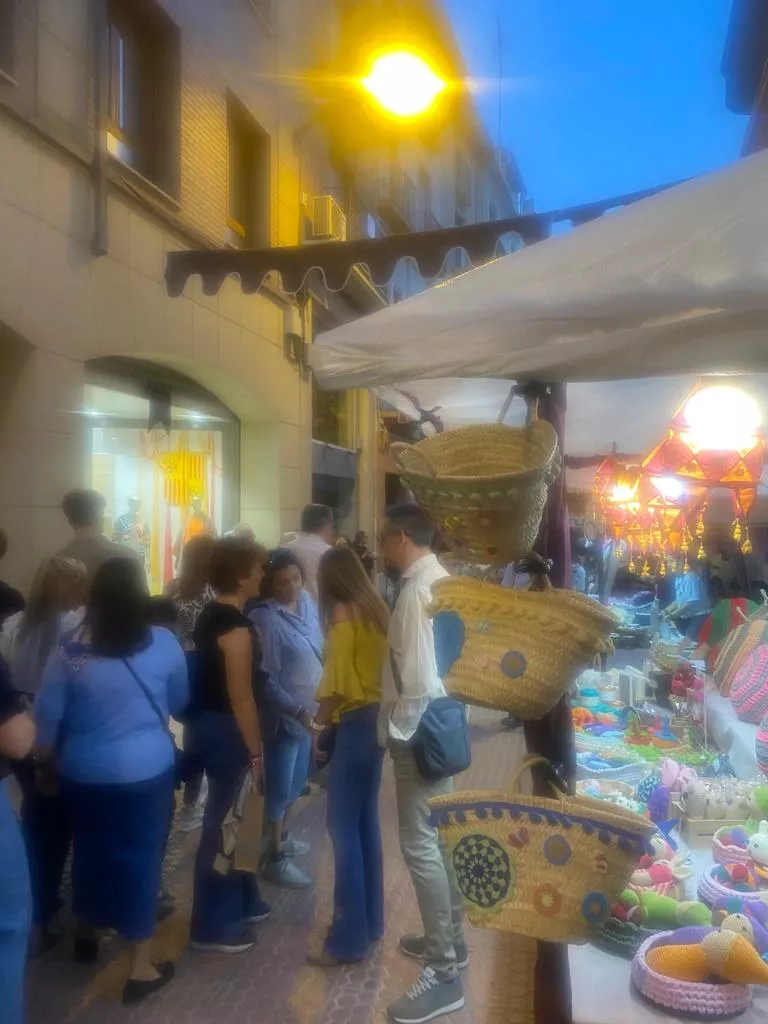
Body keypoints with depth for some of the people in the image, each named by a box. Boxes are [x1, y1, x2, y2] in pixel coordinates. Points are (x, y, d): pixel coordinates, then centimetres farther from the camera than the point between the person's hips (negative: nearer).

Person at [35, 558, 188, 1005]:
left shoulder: (71, 650, -11)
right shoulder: (164, 643, -11)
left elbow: (48, 715, -4)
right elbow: (180, 702, 4)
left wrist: (45, 757, 13)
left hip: (84, 772, 2)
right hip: (147, 770, -2)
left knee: (91, 849, 22)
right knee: (140, 856, 10)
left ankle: (88, 933, 45)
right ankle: (142, 969, 19)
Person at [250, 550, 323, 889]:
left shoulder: (308, 603, 0)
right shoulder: (265, 619, -22)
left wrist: (317, 704, 8)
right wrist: (289, 710, -20)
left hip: (309, 710, 8)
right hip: (283, 714, -7)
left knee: (296, 779, 22)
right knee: (279, 785, 6)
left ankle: (283, 837, 42)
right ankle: (275, 858, 21)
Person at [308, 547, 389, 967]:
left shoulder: (343, 614, -12)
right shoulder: (376, 610, 9)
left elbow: (337, 684, -16)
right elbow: (379, 667, 5)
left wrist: (319, 726, -3)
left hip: (354, 723, -8)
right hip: (377, 718, 8)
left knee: (344, 826, -2)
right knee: (366, 820, 16)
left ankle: (349, 939, 4)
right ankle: (371, 921, 27)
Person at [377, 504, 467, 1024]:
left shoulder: (417, 591, -21)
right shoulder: (442, 581, 8)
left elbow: (418, 677, -25)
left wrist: (397, 729, -13)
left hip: (420, 731, -10)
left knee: (420, 844, -2)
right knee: (439, 835, 19)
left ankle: (445, 972, 6)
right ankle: (449, 939, 34)